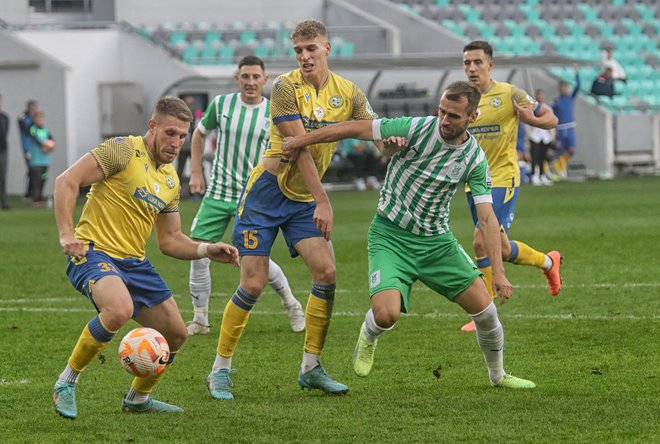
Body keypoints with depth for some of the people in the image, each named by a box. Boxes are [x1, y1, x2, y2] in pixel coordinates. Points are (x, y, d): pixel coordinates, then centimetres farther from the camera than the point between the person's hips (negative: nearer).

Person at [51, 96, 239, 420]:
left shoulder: (171, 180, 15)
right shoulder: (123, 151, -10)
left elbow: (169, 240, 21)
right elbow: (67, 181, -15)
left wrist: (207, 250, 4)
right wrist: (66, 234, -24)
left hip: (134, 261, 8)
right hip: (94, 252, -8)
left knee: (176, 334, 7)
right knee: (120, 309, -36)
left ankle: (138, 399, 32)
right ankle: (67, 383, -18)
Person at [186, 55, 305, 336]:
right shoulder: (221, 104, -1)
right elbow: (199, 134, 15)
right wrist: (196, 172, 8)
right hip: (217, 195, 2)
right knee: (198, 254, -7)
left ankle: (291, 304, 20)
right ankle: (200, 321, 6)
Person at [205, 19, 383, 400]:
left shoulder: (348, 93, 2)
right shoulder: (286, 87, -15)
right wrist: (323, 201, -23)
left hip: (306, 200, 5)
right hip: (267, 193, -5)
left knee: (326, 272, -11)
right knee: (253, 284, -7)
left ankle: (311, 367, 2)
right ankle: (220, 370, 5)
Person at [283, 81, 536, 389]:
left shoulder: (475, 159, -7)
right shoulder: (416, 129, -17)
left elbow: (487, 217, -9)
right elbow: (354, 129, -9)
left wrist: (498, 272, -18)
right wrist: (300, 141, -4)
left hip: (437, 240, 3)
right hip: (390, 236, -3)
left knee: (484, 309, -2)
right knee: (386, 314, -24)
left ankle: (498, 375, 27)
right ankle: (368, 338, 15)